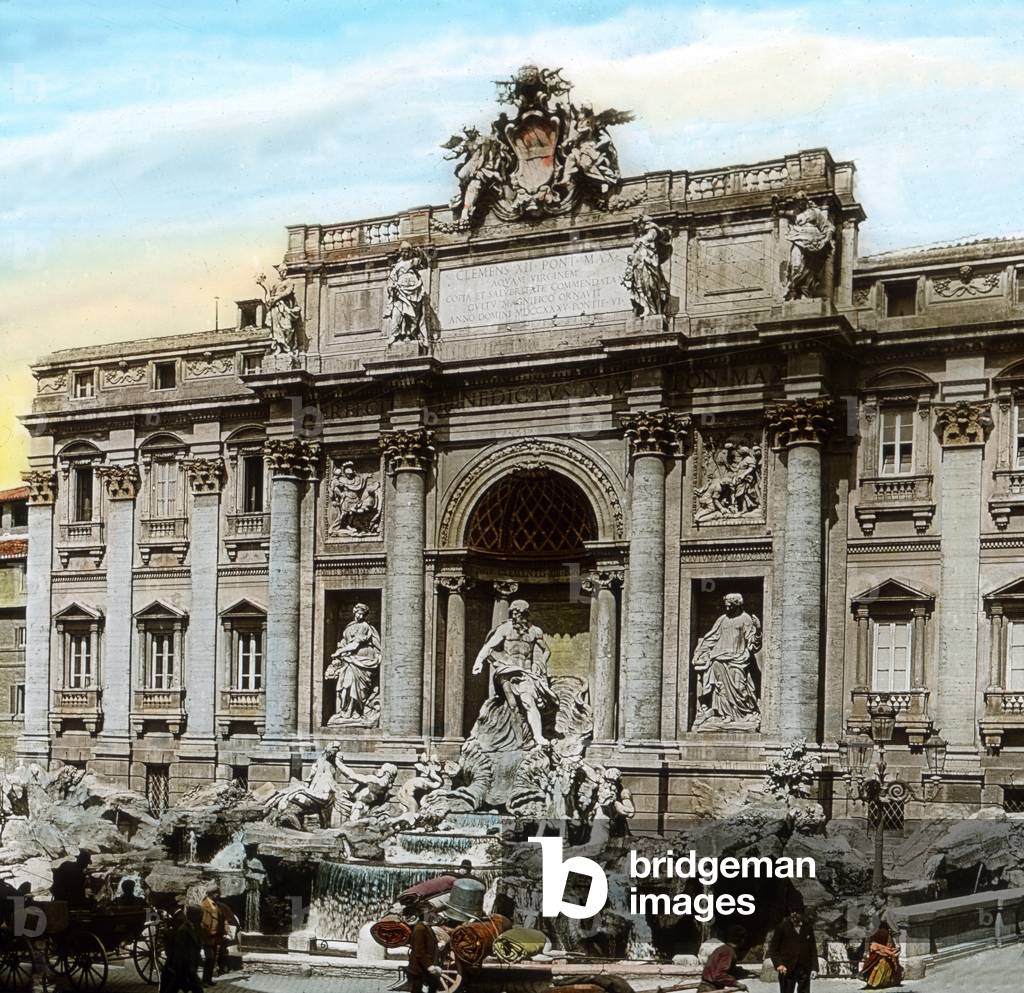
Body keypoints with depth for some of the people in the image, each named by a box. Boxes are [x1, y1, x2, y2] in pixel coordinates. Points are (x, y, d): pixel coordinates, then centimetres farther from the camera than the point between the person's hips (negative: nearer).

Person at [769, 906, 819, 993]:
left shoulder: (808, 927, 2)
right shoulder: (783, 926, -4)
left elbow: (813, 949, 8)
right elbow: (773, 949, 0)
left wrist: (814, 968, -1)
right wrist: (778, 964, -14)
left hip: (804, 968, 2)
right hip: (786, 969, -2)